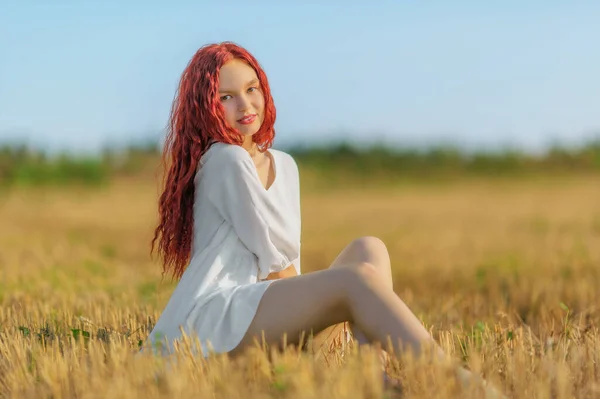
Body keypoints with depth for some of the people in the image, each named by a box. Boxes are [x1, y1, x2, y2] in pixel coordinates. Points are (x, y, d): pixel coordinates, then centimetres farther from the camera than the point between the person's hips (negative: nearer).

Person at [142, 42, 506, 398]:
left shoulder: (285, 166, 19)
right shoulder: (224, 160, -7)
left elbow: (288, 256, 14)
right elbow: (272, 255, -9)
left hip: (259, 311, 8)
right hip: (210, 318, -8)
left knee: (368, 249, -2)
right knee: (357, 279, -25)